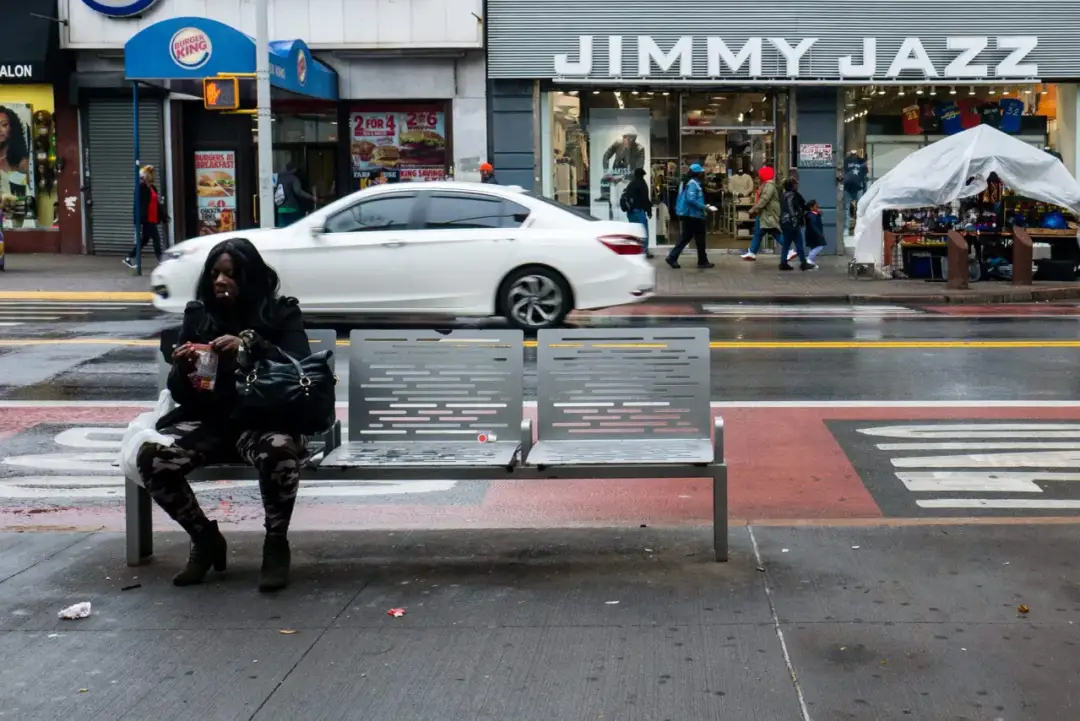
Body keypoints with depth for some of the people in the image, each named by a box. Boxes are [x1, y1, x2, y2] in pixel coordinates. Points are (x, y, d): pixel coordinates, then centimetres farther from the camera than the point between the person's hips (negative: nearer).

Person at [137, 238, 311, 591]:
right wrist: (182, 369, -13)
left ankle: (276, 545, -12)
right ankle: (205, 538, 0)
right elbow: (180, 394, 11)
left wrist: (251, 346, -24)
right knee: (152, 457, -25)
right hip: (208, 421, 3)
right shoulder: (197, 314, 10)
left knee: (279, 452, -38)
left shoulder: (281, 313, 3)